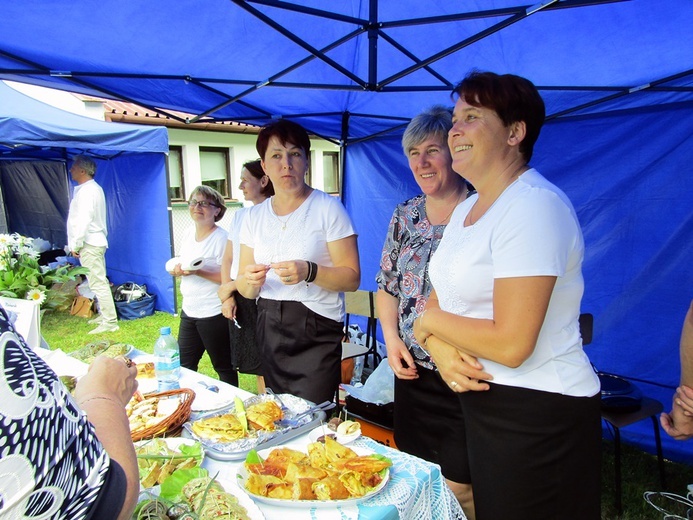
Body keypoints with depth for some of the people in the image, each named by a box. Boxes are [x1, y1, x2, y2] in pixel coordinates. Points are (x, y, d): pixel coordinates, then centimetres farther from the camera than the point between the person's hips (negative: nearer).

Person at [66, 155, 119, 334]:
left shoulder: (87, 190, -15)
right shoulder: (94, 188, 17)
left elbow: (84, 219, -21)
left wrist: (76, 244, -17)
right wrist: (77, 243, 21)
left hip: (89, 244, -11)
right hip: (96, 241, 11)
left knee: (98, 283, -9)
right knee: (100, 282, 16)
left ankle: (110, 322, -7)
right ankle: (104, 315, 26)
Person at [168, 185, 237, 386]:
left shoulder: (222, 238, -15)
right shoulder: (188, 233, 8)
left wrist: (198, 272, -27)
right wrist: (177, 270, -3)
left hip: (213, 314, -7)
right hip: (188, 311, 7)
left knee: (223, 367, 8)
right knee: (183, 366, 16)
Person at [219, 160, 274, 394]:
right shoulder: (239, 215, 12)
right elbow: (227, 259, 13)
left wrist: (229, 287, -9)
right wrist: (228, 296, 1)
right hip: (239, 298, 7)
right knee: (253, 362, 15)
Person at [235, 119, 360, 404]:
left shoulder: (328, 207, -5)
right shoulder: (254, 216, 8)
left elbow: (352, 278, -9)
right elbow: (246, 290, 9)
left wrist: (309, 272, -25)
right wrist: (250, 280, -14)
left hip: (317, 330, -4)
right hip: (269, 330, 5)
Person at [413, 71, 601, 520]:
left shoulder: (534, 206, -20)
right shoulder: (467, 208, 9)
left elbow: (511, 344, -26)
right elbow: (440, 301, 9)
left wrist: (429, 321, -11)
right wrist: (441, 348, -13)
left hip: (538, 415, -8)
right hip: (482, 398, 8)